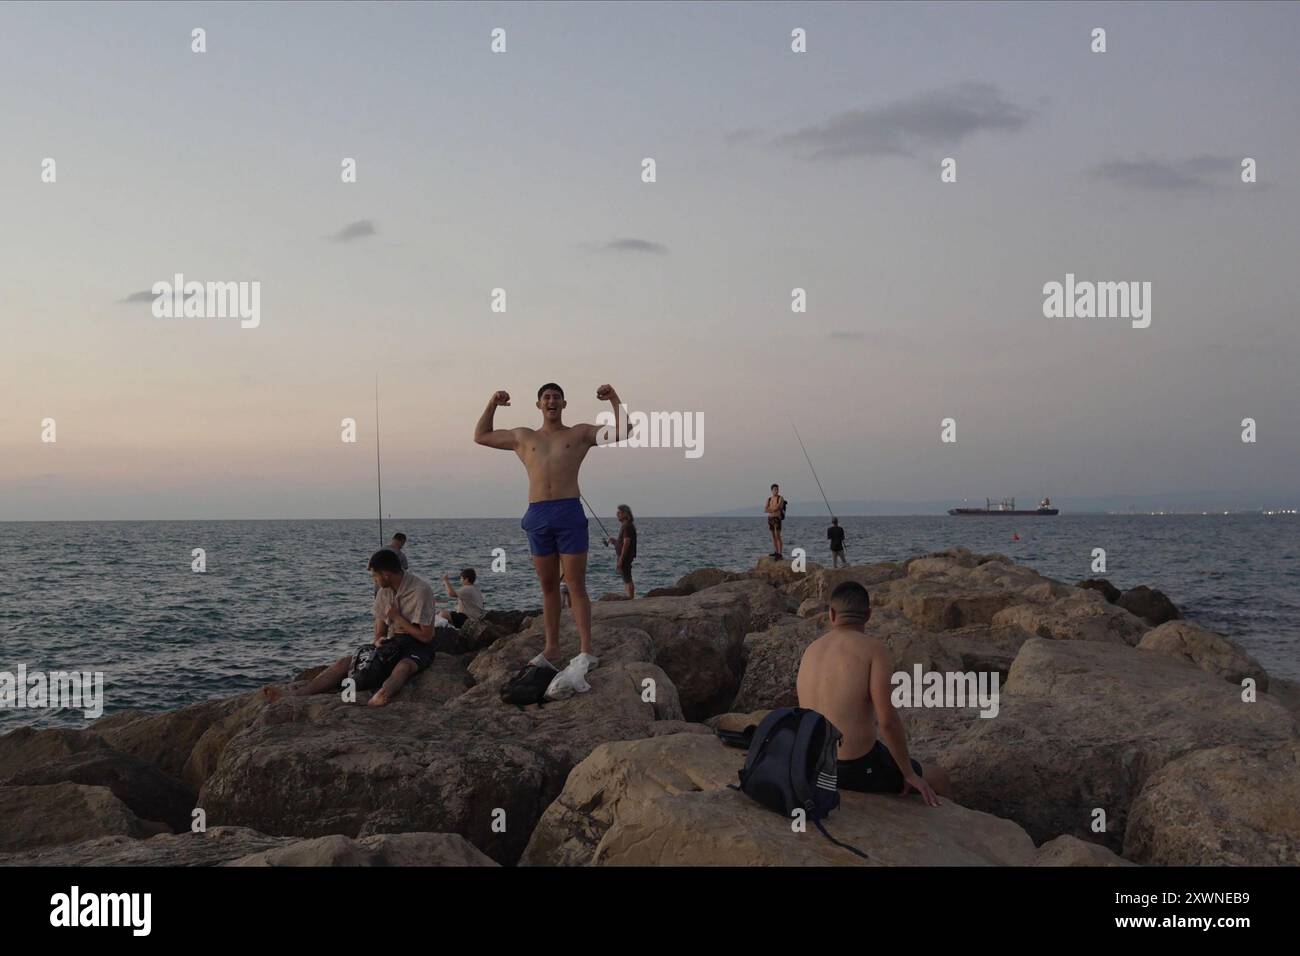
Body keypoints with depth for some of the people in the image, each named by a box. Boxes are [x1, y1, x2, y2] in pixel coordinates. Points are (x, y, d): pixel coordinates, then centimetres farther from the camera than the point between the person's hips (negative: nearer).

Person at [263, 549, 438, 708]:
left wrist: (397, 617, -10)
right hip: (393, 643, 7)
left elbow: (426, 636, -15)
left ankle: (381, 696, -75)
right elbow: (380, 632, 12)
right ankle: (295, 694, -27)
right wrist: (379, 641, -12)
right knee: (345, 662, -12)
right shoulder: (384, 591, 8)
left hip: (418, 647, -7)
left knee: (404, 666, -42)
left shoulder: (421, 590, -15)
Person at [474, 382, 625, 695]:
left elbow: (622, 432, 7)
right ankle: (551, 649, 15)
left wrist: (615, 400, -2)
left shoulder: (579, 434, 12)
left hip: (569, 511, -3)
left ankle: (586, 651, -7)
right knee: (548, 586, 8)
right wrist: (492, 404, 16)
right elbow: (481, 436, 26)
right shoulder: (523, 437, 19)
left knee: (575, 585, -6)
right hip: (537, 515, 3)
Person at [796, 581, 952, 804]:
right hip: (860, 771, -6)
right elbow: (888, 721, -23)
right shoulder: (875, 649, -17)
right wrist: (910, 774, -10)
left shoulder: (812, 651, 4)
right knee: (938, 780, 20)